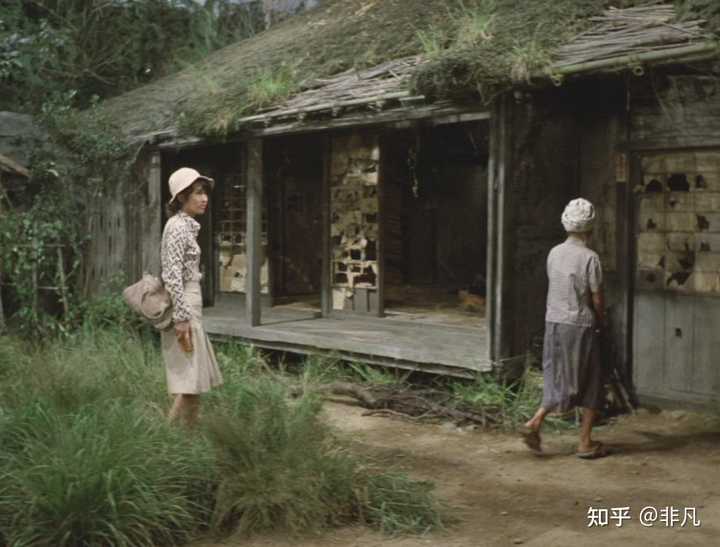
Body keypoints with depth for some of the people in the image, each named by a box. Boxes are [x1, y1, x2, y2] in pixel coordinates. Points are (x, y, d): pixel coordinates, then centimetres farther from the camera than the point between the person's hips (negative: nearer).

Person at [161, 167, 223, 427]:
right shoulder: (178, 226, -14)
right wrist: (182, 317, -23)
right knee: (190, 379, -8)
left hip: (189, 303, 10)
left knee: (195, 378, 11)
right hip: (183, 306, -10)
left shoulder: (186, 225, 15)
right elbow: (173, 276, -21)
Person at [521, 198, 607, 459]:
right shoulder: (590, 258, -14)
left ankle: (535, 421, -3)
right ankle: (585, 443, 13)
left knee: (559, 379, 15)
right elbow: (597, 299, -11)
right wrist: (600, 321, 10)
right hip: (580, 326, -5)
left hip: (554, 322, 6)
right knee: (591, 385, 8)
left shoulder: (554, 253, 4)